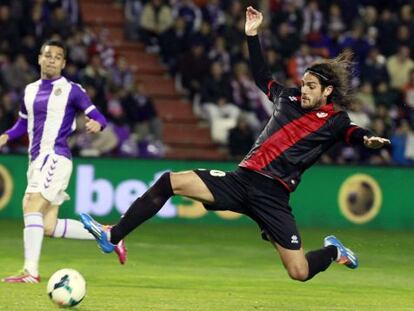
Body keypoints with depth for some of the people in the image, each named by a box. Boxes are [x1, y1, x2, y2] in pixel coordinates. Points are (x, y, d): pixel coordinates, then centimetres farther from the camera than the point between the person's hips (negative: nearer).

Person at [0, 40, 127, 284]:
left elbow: (97, 116, -4)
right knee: (49, 227, 5)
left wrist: (97, 124, -27)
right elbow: (23, 124, 29)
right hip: (37, 159, 7)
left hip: (55, 157, -7)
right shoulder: (30, 91, 18)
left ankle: (31, 271, -25)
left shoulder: (71, 90, -1)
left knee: (32, 206, -23)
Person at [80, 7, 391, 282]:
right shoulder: (289, 99, 15)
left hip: (272, 195, -5)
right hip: (242, 179, 5)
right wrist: (252, 35, 27)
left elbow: (353, 131, -19)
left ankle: (334, 251, 27)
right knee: (170, 182, -11)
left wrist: (368, 138, -42)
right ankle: (113, 237, -5)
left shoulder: (334, 121, 1)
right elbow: (262, 76, 30)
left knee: (300, 272, -11)